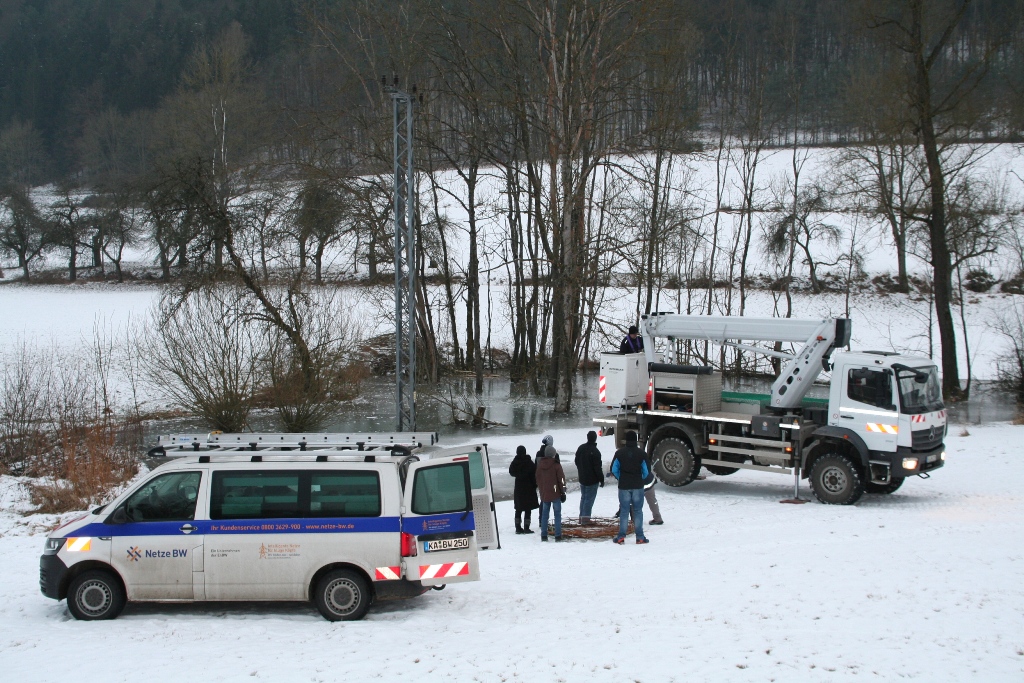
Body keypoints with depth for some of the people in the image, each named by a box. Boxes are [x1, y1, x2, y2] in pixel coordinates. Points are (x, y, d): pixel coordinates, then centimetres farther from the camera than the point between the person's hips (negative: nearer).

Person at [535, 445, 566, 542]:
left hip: (544, 494, 4)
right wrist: (563, 492, 1)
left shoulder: (539, 465, 3)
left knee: (544, 514, 11)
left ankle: (543, 535, 9)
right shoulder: (556, 465, -11)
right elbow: (561, 480, -8)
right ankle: (558, 536, -2)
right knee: (557, 514, 2)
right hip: (555, 494, -4)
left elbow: (538, 479, 12)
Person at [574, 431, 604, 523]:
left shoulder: (581, 448, 5)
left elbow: (577, 462, 16)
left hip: (582, 478, 7)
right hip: (592, 480, -7)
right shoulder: (595, 452, -21)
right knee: (589, 498, -3)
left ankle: (582, 516, 18)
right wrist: (601, 479, -10)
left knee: (583, 497, 16)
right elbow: (598, 467, -19)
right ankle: (585, 518, -6)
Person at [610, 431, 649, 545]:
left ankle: (621, 537, 4)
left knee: (624, 511, 6)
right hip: (638, 486, -1)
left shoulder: (619, 453, -4)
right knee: (638, 511, 5)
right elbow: (646, 471, -2)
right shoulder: (641, 453, -6)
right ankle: (640, 537, 5)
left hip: (624, 486, 1)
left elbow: (614, 469, -1)